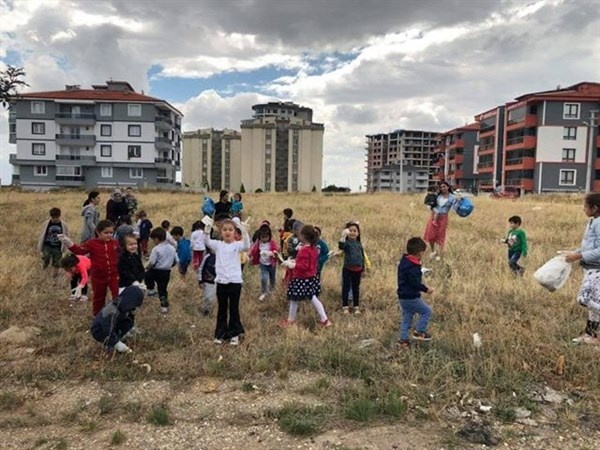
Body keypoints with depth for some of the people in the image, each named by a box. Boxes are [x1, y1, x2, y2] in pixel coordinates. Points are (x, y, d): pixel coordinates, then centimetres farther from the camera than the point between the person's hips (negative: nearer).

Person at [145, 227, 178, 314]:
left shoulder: (156, 249, -16)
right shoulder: (172, 248, 4)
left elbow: (152, 262, -20)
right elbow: (176, 261, 9)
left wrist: (147, 268, 0)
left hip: (156, 271, -5)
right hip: (167, 272, 5)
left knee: (147, 274, 27)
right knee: (163, 289, 16)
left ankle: (151, 290, 23)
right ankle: (164, 306, 16)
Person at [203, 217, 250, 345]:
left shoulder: (237, 245, -4)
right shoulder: (218, 245, 3)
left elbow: (247, 246, -25)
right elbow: (206, 242, -13)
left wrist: (244, 231, -39)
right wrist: (207, 229, -30)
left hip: (235, 281, -2)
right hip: (221, 281, 2)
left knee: (234, 309, 8)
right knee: (222, 309, 14)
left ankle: (234, 334, 21)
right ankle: (220, 333, 26)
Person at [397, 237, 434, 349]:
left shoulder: (404, 261, 8)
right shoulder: (413, 267, -23)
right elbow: (415, 283, -25)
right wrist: (426, 289, -12)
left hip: (403, 296, 9)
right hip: (411, 298, -9)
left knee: (406, 318, 16)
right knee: (426, 311, 8)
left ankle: (403, 339, 19)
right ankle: (419, 332, 10)